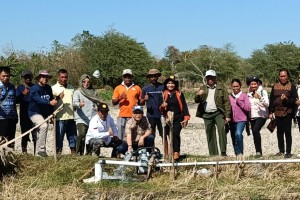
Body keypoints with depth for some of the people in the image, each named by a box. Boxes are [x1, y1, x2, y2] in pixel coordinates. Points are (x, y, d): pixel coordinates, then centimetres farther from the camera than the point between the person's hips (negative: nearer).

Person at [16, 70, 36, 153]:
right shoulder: (20, 88, 6)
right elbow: (16, 100, -4)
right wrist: (22, 94, -20)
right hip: (24, 115, -1)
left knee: (36, 136, -2)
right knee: (25, 136, 6)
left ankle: (36, 153, 3)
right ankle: (24, 152, 12)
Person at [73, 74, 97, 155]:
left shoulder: (94, 92, 19)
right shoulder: (77, 92, 6)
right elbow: (74, 103, -11)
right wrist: (79, 104, -32)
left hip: (93, 119, 4)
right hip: (81, 119, -4)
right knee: (82, 135, -22)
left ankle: (89, 154, 14)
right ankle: (79, 153, -14)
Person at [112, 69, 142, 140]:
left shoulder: (137, 88, 9)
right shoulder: (118, 88, 10)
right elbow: (113, 102, 8)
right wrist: (120, 98, -10)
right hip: (122, 116, 1)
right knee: (120, 136, 1)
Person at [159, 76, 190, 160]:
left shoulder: (179, 94, 8)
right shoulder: (163, 94, 10)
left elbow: (184, 106, 5)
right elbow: (160, 108, 12)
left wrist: (186, 118, -3)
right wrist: (162, 106, -11)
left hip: (178, 118, -2)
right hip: (168, 118, 2)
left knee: (175, 133, -20)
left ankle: (176, 152, -21)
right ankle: (171, 152, 6)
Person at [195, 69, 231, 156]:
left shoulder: (221, 87, 5)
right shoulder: (203, 88, 16)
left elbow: (226, 101, -1)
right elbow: (197, 101, 12)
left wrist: (227, 115, -10)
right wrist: (198, 95, -12)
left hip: (218, 113, -4)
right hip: (207, 114, 4)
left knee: (221, 128, -25)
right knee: (210, 135, 5)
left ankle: (223, 152, -22)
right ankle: (213, 154, 12)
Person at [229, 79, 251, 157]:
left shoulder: (244, 95, -1)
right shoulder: (229, 96, 8)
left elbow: (248, 108, -6)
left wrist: (239, 101, -11)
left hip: (241, 120, -4)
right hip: (232, 120, 4)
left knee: (238, 134, -27)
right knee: (234, 139, 9)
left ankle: (240, 152, -17)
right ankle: (236, 153, 24)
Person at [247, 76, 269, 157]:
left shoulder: (263, 92, -4)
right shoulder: (249, 94, 11)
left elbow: (267, 104, -15)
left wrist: (260, 98, -32)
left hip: (261, 115, -6)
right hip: (252, 116, 6)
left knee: (255, 130, -26)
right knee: (254, 133, 5)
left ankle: (258, 151, -20)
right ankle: (258, 152, 16)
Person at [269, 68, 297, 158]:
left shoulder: (291, 86, -2)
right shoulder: (275, 86, 7)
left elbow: (294, 100, -4)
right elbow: (271, 99, 9)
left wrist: (286, 99, -22)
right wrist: (271, 112, 7)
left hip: (287, 113, -4)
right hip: (277, 113, 4)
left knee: (287, 132, -2)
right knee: (279, 132, 10)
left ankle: (288, 152, 5)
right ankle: (281, 150, 21)